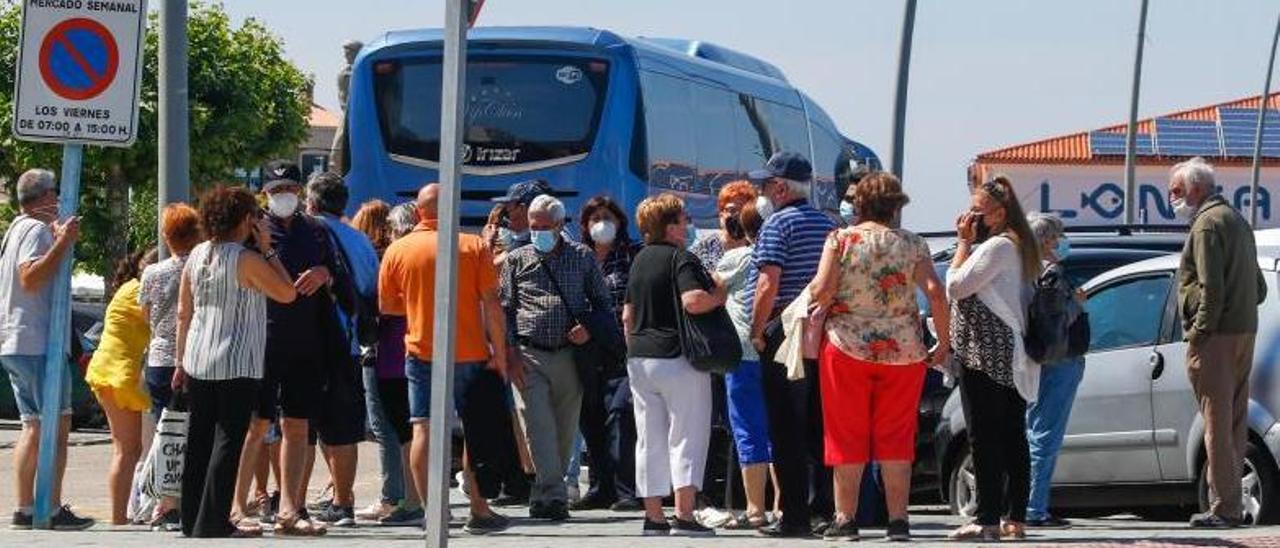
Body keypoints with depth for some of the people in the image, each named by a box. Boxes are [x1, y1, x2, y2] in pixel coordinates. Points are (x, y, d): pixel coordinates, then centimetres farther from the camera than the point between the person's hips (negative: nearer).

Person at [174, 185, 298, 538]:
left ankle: (192, 521, 15)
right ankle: (212, 523, -6)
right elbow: (287, 293, -6)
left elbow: (184, 313, 11)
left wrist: (181, 362, 18)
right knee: (228, 441, -3)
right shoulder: (247, 260, -12)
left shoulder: (197, 255, 8)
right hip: (237, 366, -7)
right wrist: (267, 249, -2)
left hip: (197, 363, 7)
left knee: (198, 441, 11)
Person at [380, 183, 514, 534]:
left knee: (424, 431, 0)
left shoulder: (397, 250, 0)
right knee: (477, 433, 11)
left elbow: (386, 305, 6)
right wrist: (500, 354, -1)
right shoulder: (473, 247, -5)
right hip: (470, 355, -1)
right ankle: (479, 512, 15)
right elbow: (491, 304, -7)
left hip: (421, 354, 1)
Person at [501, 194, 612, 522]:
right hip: (529, 356, -1)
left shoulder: (582, 258, 10)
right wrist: (510, 350, -4)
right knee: (539, 426, -13)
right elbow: (504, 309, 8)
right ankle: (553, 495, -18)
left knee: (565, 430, 5)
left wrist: (590, 329, -5)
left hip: (570, 356, 2)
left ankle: (544, 496, 18)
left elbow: (603, 302, 14)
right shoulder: (517, 260, 10)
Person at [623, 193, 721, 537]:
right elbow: (693, 301, -26)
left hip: (639, 358, 7)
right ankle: (684, 515, -10)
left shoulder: (640, 260, 14)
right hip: (678, 359, -7)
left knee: (650, 441, 10)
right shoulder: (681, 259, -10)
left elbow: (628, 315, 19)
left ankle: (653, 517, 10)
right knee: (687, 437, -3)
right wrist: (720, 295, -8)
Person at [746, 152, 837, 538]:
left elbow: (768, 284, -17)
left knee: (786, 430, -5)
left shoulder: (777, 224, -9)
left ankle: (795, 516, -7)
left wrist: (757, 331, -11)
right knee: (818, 427, 11)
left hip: (785, 332, -7)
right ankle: (826, 506, 11)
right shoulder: (827, 223, 14)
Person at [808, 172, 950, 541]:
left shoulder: (840, 240, -1)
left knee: (847, 437, 5)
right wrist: (944, 342, 1)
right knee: (896, 439, 7)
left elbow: (822, 291, -12)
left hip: (847, 347, -1)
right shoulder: (911, 244, 2)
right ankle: (898, 521, 5)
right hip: (903, 351, 1)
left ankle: (846, 520, 4)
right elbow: (935, 292, -8)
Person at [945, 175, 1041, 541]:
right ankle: (1015, 518, 10)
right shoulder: (1021, 246, 18)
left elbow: (956, 286, -14)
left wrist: (964, 242, -8)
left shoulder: (998, 246, -13)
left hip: (986, 356, -10)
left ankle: (987, 519, -12)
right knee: (1012, 437, 9)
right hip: (1014, 357, 10)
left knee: (984, 438, -10)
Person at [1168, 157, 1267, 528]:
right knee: (1235, 421, 12)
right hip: (1245, 332, 10)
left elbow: (1211, 287, -19)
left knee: (1217, 423, -9)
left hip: (1216, 336, -10)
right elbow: (1259, 288, 25)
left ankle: (1223, 508, -10)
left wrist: (1199, 331, -16)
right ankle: (1233, 505, 14)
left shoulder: (1207, 223, -10)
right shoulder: (1237, 221, 22)